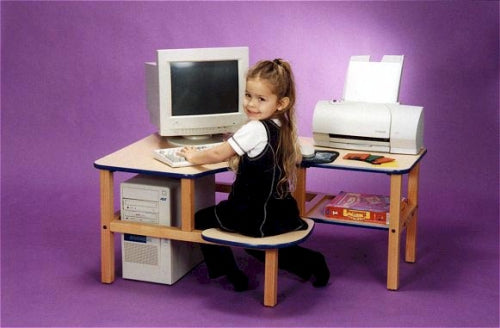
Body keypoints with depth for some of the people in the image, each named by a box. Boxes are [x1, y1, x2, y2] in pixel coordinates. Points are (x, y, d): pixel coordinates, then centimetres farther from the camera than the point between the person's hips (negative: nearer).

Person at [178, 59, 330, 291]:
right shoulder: (282, 128, 2)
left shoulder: (255, 129, -22)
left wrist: (193, 157, 3)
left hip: (258, 219, -8)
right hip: (283, 214, 8)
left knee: (200, 219, 13)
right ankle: (308, 262, 22)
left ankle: (233, 276, 15)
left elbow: (217, 155, -13)